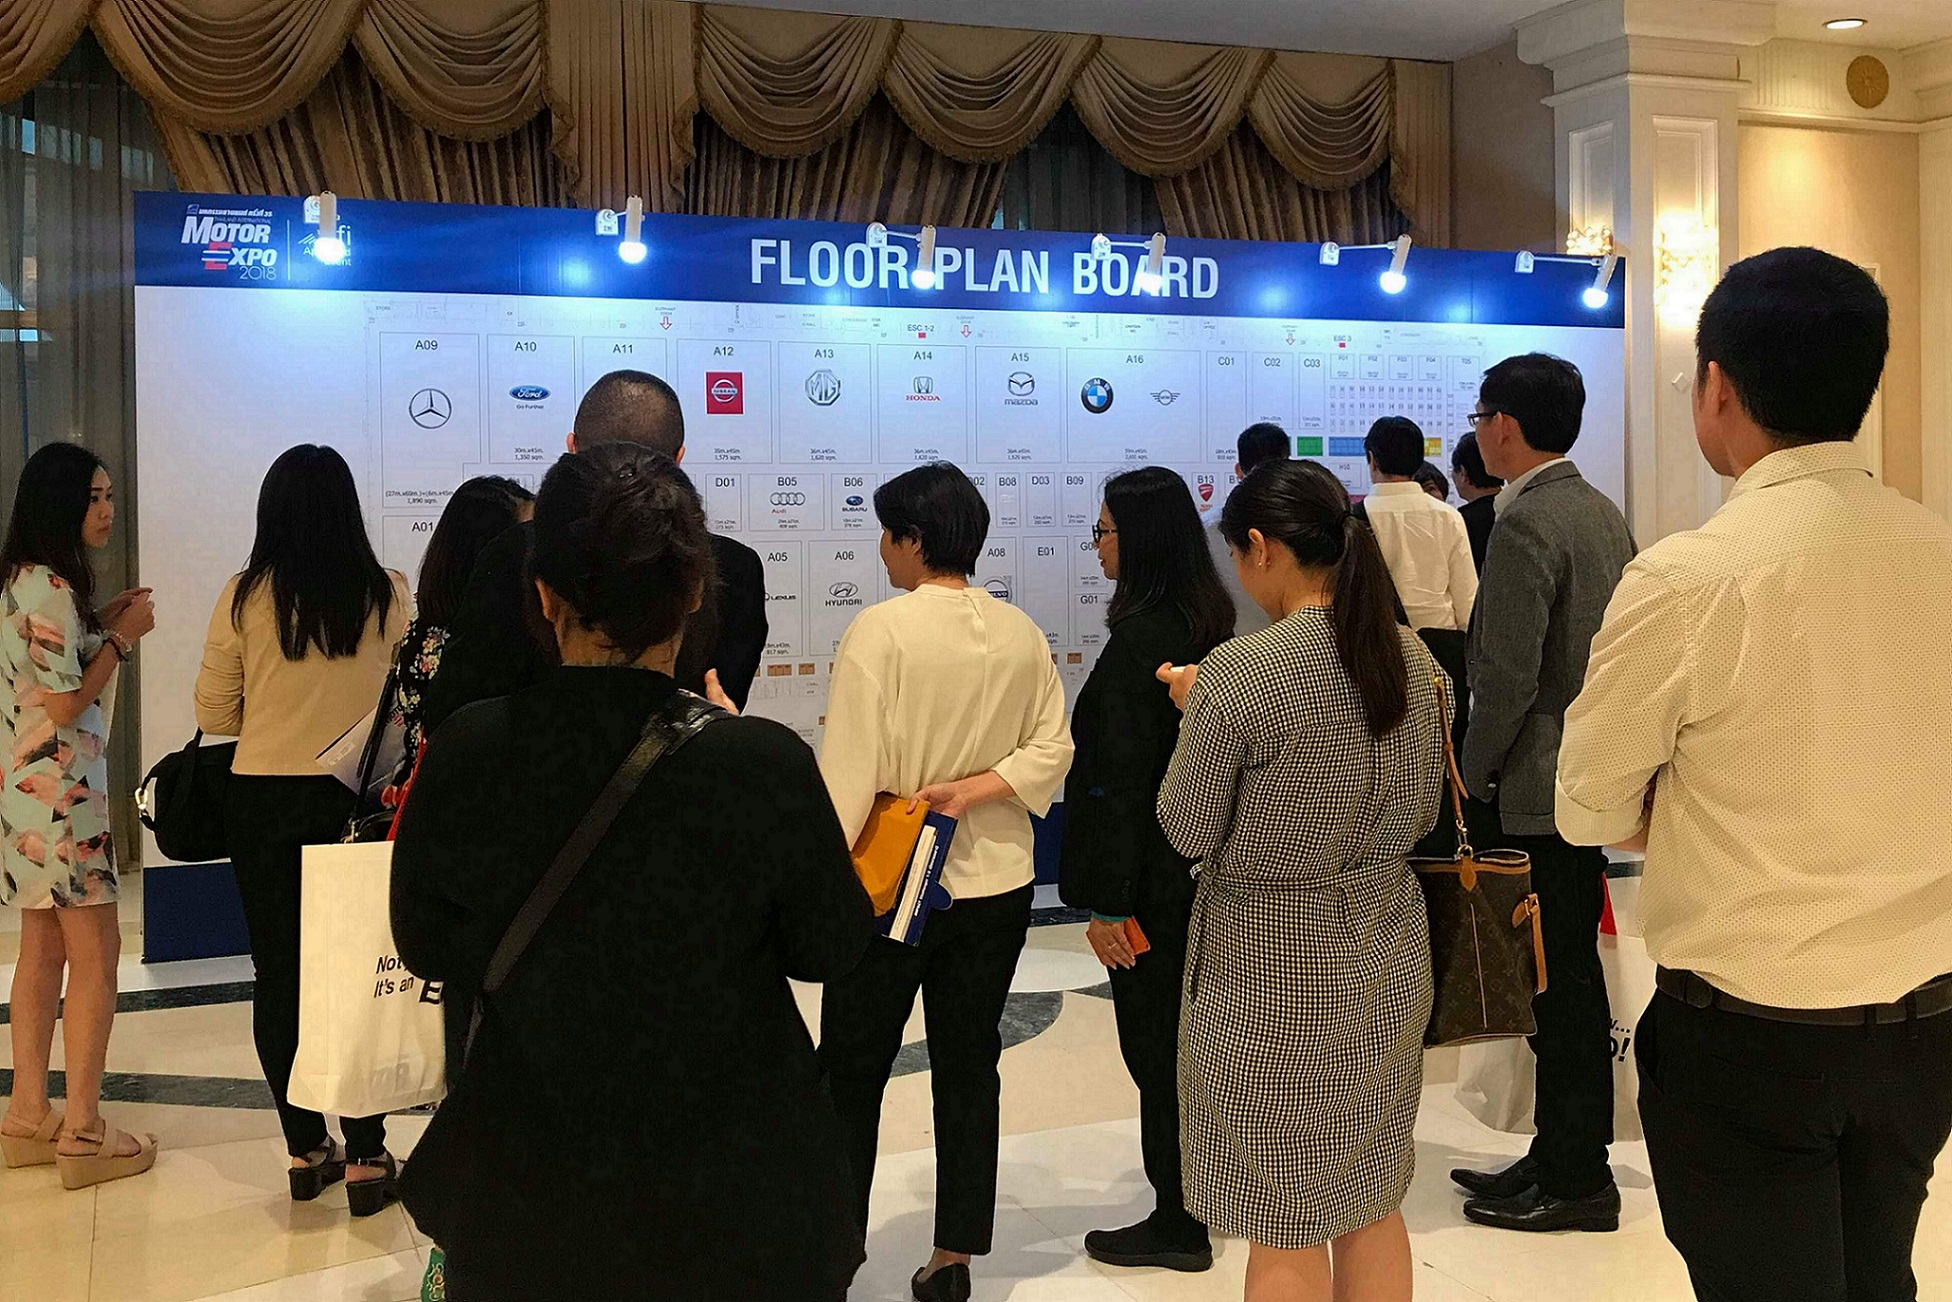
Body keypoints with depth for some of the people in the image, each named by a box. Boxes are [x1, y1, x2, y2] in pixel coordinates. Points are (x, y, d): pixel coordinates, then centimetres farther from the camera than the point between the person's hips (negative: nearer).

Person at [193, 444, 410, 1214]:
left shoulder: (244, 598, -5)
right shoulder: (390, 596, -6)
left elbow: (214, 714, 1)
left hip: (263, 802, 1)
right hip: (358, 798, 0)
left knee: (279, 975, 11)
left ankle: (304, 1149, 20)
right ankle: (365, 1156, 8)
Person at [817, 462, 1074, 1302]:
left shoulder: (880, 629, -15)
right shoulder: (1021, 633, 1)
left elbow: (848, 767, -17)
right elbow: (1052, 749, 0)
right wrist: (972, 788, -7)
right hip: (996, 883, 5)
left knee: (853, 1073, 9)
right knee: (968, 1068, 13)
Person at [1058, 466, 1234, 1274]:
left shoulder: (1141, 634, -20)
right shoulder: (1205, 621, 8)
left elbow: (1124, 775, -21)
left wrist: (1107, 898, -18)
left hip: (1150, 874, -9)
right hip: (1200, 866, 9)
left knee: (1154, 1042, 2)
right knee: (1186, 1033, 20)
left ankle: (1178, 1225, 13)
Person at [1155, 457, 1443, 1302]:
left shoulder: (1239, 672, -20)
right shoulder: (1408, 655, 0)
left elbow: (1188, 834, -11)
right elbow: (1421, 815, 10)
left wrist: (1199, 711, 1)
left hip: (1277, 973, -6)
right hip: (1387, 959, 6)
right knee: (1372, 1207, 20)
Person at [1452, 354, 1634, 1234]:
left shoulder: (1525, 524, -17)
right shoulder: (1603, 512, 12)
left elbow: (1508, 677, -21)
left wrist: (1469, 774, -8)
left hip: (1544, 788, -9)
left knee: (1562, 978, 0)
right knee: (1568, 976, 14)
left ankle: (1577, 1178, 11)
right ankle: (1563, 1157, 24)